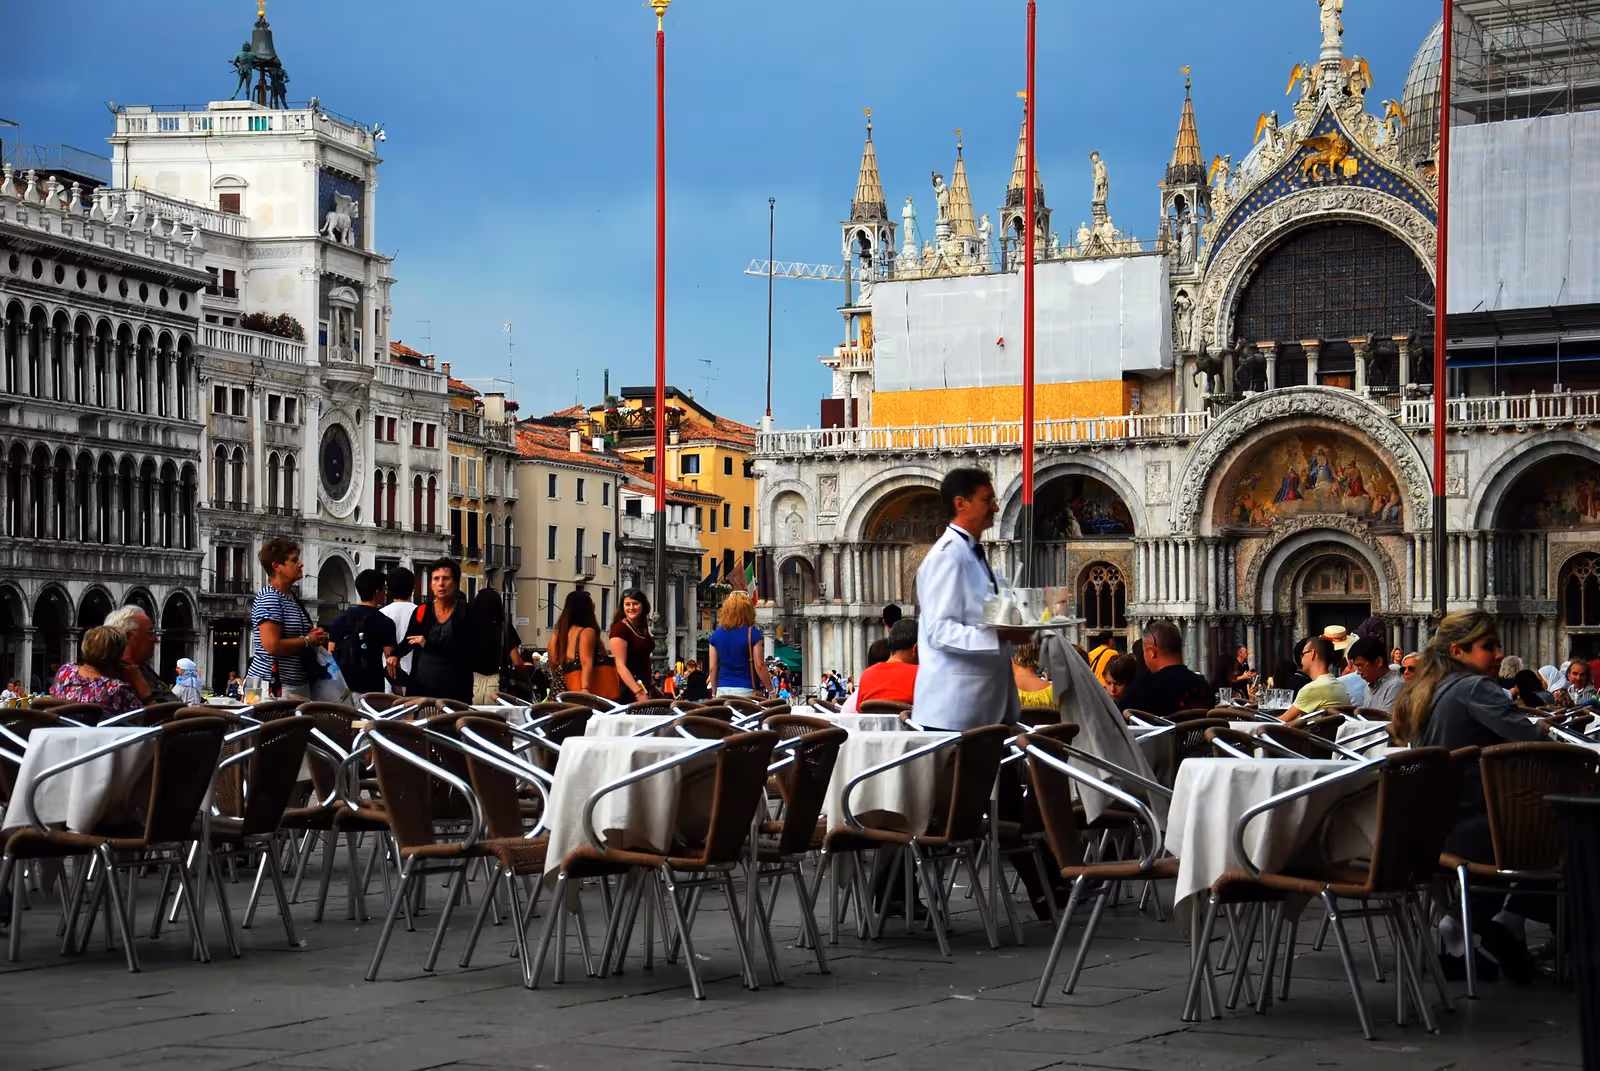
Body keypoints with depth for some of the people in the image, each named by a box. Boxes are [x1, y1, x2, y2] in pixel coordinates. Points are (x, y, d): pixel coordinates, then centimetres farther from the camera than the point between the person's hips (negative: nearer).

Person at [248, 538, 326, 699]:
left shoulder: (292, 597, 17)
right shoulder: (269, 598, -13)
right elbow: (272, 646, -23)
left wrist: (316, 638, 12)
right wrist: (307, 640, -10)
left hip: (299, 684, 10)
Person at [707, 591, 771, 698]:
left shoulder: (717, 634, 7)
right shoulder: (752, 633, -5)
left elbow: (712, 668, 9)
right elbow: (759, 666, -8)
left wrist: (714, 693, 18)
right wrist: (770, 689, 1)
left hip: (722, 690, 4)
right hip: (745, 690, -4)